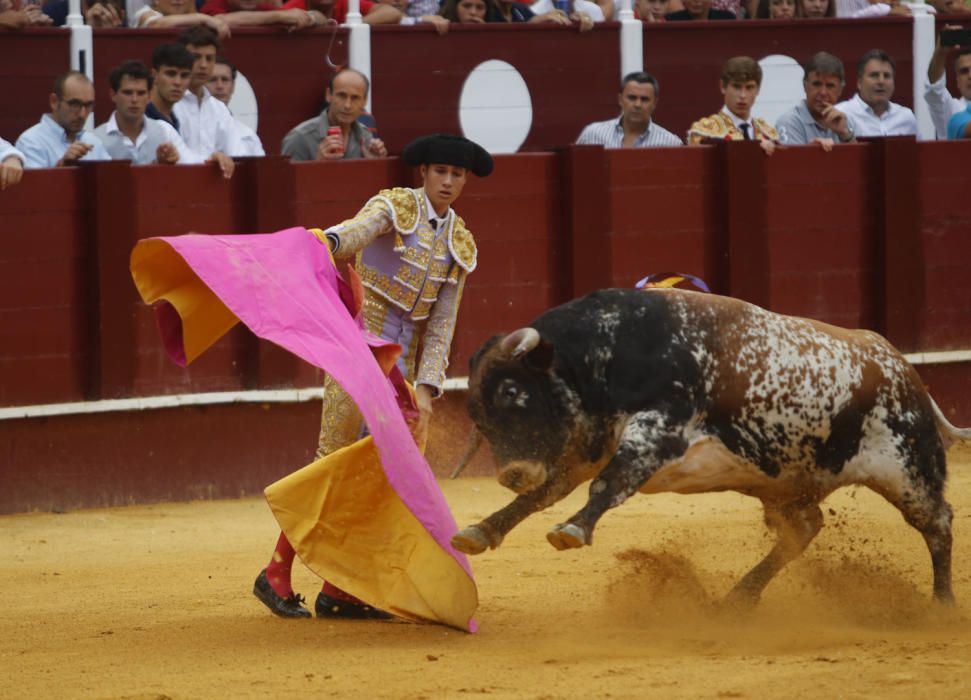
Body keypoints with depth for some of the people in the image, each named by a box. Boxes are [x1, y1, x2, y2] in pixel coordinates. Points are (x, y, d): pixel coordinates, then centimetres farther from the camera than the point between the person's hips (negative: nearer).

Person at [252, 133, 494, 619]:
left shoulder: (460, 245, 12)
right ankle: (276, 576, -3)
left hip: (402, 361, 6)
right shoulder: (394, 207, -4)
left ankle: (338, 590, 7)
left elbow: (442, 324, 10)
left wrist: (426, 387, -1)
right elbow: (356, 231, -27)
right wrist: (327, 241, -51)